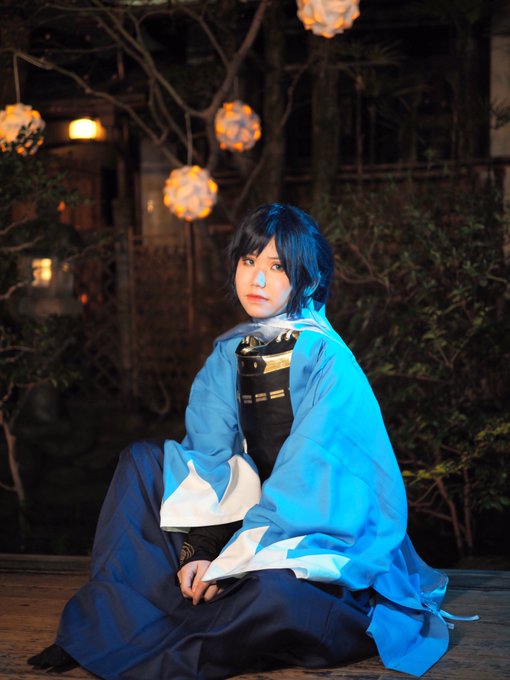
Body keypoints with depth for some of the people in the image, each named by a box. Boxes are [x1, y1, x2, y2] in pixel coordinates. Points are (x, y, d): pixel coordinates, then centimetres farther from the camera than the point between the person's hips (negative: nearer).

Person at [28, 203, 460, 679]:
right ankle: (111, 620, -16)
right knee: (142, 461, -4)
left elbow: (306, 483, -21)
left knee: (270, 595, -39)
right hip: (261, 510, 7)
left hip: (331, 531, -6)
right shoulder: (229, 355, 4)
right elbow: (206, 457, -3)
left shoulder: (325, 360, -16)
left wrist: (229, 564, -23)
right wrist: (193, 549, -17)